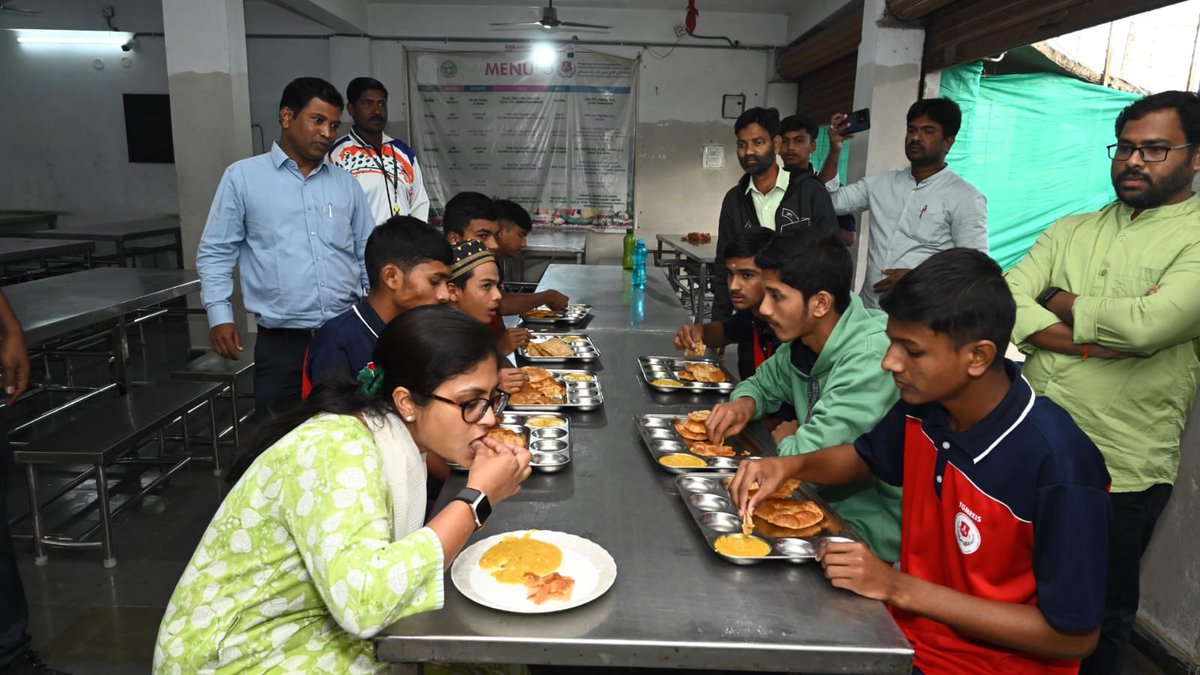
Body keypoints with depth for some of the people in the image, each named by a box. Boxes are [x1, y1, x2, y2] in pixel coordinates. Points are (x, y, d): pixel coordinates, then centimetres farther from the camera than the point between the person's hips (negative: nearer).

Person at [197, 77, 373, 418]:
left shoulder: (347, 183, 12)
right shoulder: (242, 177, 3)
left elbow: (369, 254, 15)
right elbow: (215, 253, 4)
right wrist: (220, 315, -6)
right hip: (282, 343, -3)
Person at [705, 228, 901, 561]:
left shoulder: (868, 359, -28)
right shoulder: (802, 342, -2)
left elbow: (806, 461, -30)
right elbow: (763, 383, 17)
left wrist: (786, 438, -7)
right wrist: (743, 406, -6)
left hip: (873, 529, -7)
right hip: (828, 502, 7)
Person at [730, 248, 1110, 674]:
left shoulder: (1059, 463, -27)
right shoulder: (925, 404, -9)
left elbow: (1074, 636, -20)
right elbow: (866, 455, 12)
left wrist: (899, 588, -23)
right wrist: (790, 466, -8)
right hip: (906, 628, 6)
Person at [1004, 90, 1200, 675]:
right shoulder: (1071, 231, 9)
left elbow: (1148, 324, -24)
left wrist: (1056, 301, -8)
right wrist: (1101, 336, -16)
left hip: (1120, 472, -4)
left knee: (1099, 617, 15)